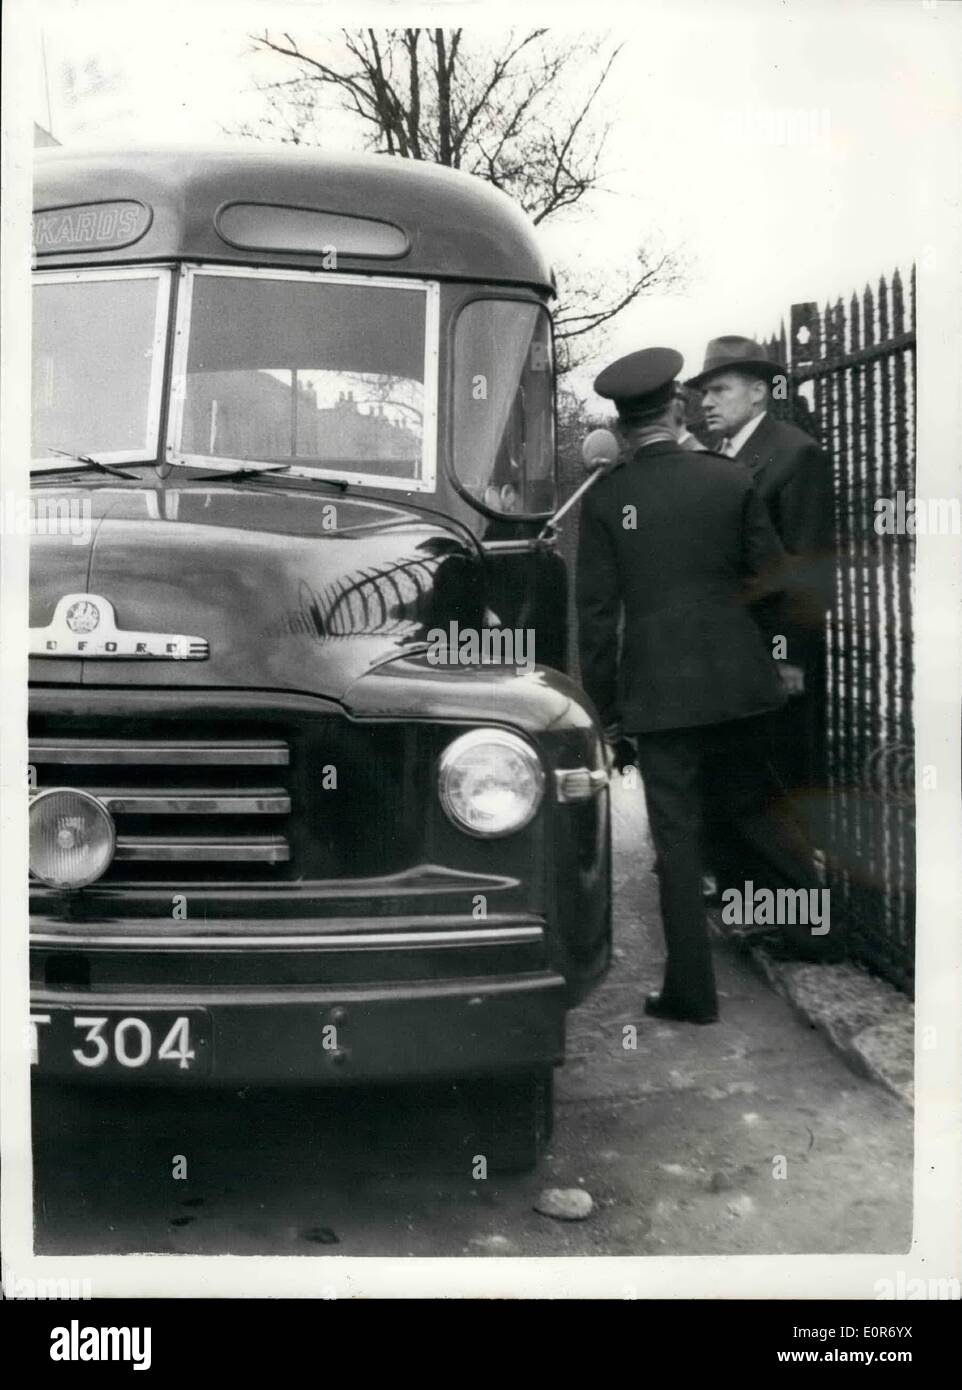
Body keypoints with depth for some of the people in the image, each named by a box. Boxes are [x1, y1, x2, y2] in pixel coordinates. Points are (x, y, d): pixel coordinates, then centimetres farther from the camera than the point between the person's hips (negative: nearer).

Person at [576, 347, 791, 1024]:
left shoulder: (604, 500, -5)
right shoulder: (731, 478, -2)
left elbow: (596, 612, -4)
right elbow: (772, 575, 2)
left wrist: (605, 706, 3)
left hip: (658, 689, -2)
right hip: (739, 679, 2)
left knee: (678, 839, 4)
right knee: (758, 812, 19)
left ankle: (692, 989, 10)